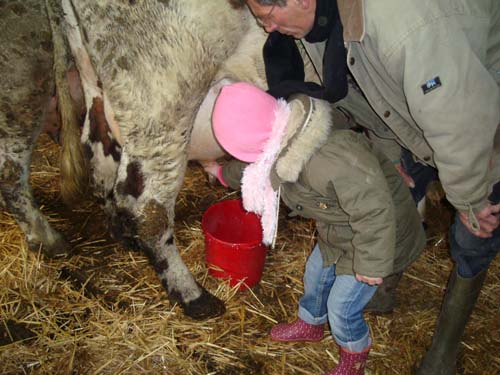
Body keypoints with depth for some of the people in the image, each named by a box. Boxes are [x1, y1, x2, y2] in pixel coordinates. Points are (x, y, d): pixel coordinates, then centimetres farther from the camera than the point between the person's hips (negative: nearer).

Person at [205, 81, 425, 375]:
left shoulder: (328, 160, -45)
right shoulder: (283, 144, -14)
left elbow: (374, 210, -36)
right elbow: (251, 169, 11)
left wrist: (372, 263, -25)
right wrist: (223, 173, 27)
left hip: (373, 237, -8)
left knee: (342, 306, 6)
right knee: (316, 274, 25)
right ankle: (311, 324, 56)